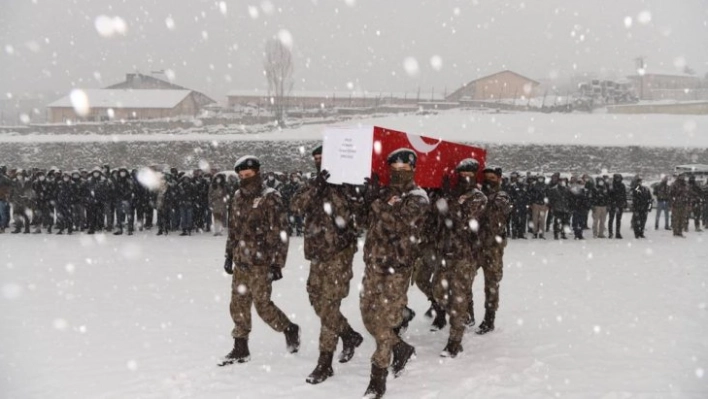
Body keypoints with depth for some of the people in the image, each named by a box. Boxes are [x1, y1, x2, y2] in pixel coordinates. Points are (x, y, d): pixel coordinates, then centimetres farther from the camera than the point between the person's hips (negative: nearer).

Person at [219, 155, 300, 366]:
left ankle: (290, 329, 22)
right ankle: (240, 349, 18)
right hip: (240, 262, 6)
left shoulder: (270, 198, -10)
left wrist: (277, 264, -14)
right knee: (238, 305, 7)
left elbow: (281, 233, -12)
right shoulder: (239, 197, 11)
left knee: (262, 304, -3)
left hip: (260, 263, -6)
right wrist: (229, 255, 19)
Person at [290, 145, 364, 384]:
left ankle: (325, 363, 1)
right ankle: (350, 336, 38)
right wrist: (316, 187, -18)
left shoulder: (346, 187, -4)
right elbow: (295, 207, -7)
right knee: (318, 302, 15)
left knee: (328, 306, -7)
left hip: (339, 254, -7)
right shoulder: (313, 186, 11)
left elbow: (353, 216, -13)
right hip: (317, 254, 7)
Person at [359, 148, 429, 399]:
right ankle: (401, 349, 33)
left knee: (384, 321, -6)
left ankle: (378, 377, 5)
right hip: (374, 263, 7)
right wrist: (369, 197, -1)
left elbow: (396, 223, -20)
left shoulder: (417, 198, -7)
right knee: (368, 316, 10)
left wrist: (376, 199, -18)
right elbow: (369, 220, 12)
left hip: (397, 267, -6)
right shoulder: (385, 192, 13)